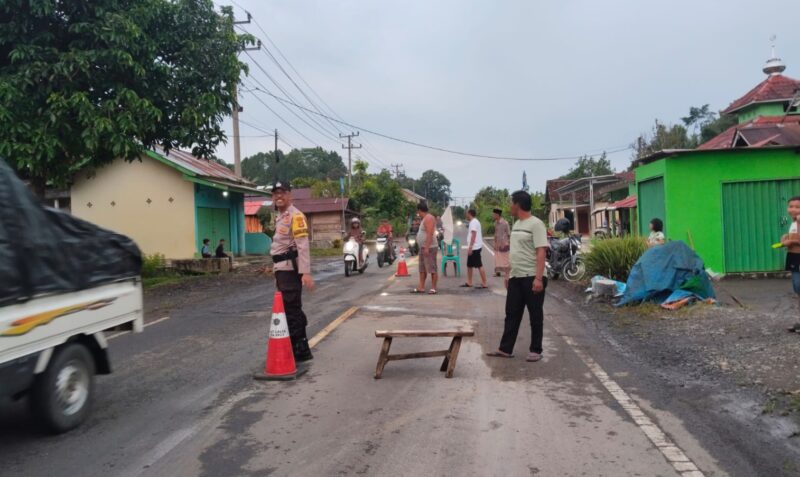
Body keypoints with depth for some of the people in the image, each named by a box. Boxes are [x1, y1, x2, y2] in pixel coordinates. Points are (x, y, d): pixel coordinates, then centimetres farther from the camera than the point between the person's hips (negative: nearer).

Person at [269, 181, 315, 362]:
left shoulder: (295, 216, -11)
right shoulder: (280, 217, 19)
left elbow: (303, 246, -19)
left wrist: (306, 272, -26)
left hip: (290, 269, -10)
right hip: (282, 270, 10)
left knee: (291, 310, -8)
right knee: (292, 310, 14)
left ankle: (299, 351, -1)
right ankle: (301, 349, 22)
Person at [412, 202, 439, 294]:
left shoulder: (428, 218, -14)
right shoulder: (424, 219, 18)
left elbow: (430, 234, -23)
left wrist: (427, 248, -26)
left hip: (429, 248, -11)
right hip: (423, 248, 11)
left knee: (433, 269, -6)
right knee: (422, 269, 12)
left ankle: (433, 288, -4)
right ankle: (421, 288, 16)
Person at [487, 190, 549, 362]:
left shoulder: (535, 224, -13)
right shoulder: (516, 224, 14)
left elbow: (541, 252, -19)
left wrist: (538, 278, -25)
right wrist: (509, 273, 20)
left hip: (532, 278, -9)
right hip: (516, 277, 9)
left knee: (535, 316, 4)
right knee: (512, 314, 11)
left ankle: (536, 350, 14)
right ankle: (505, 349, 17)